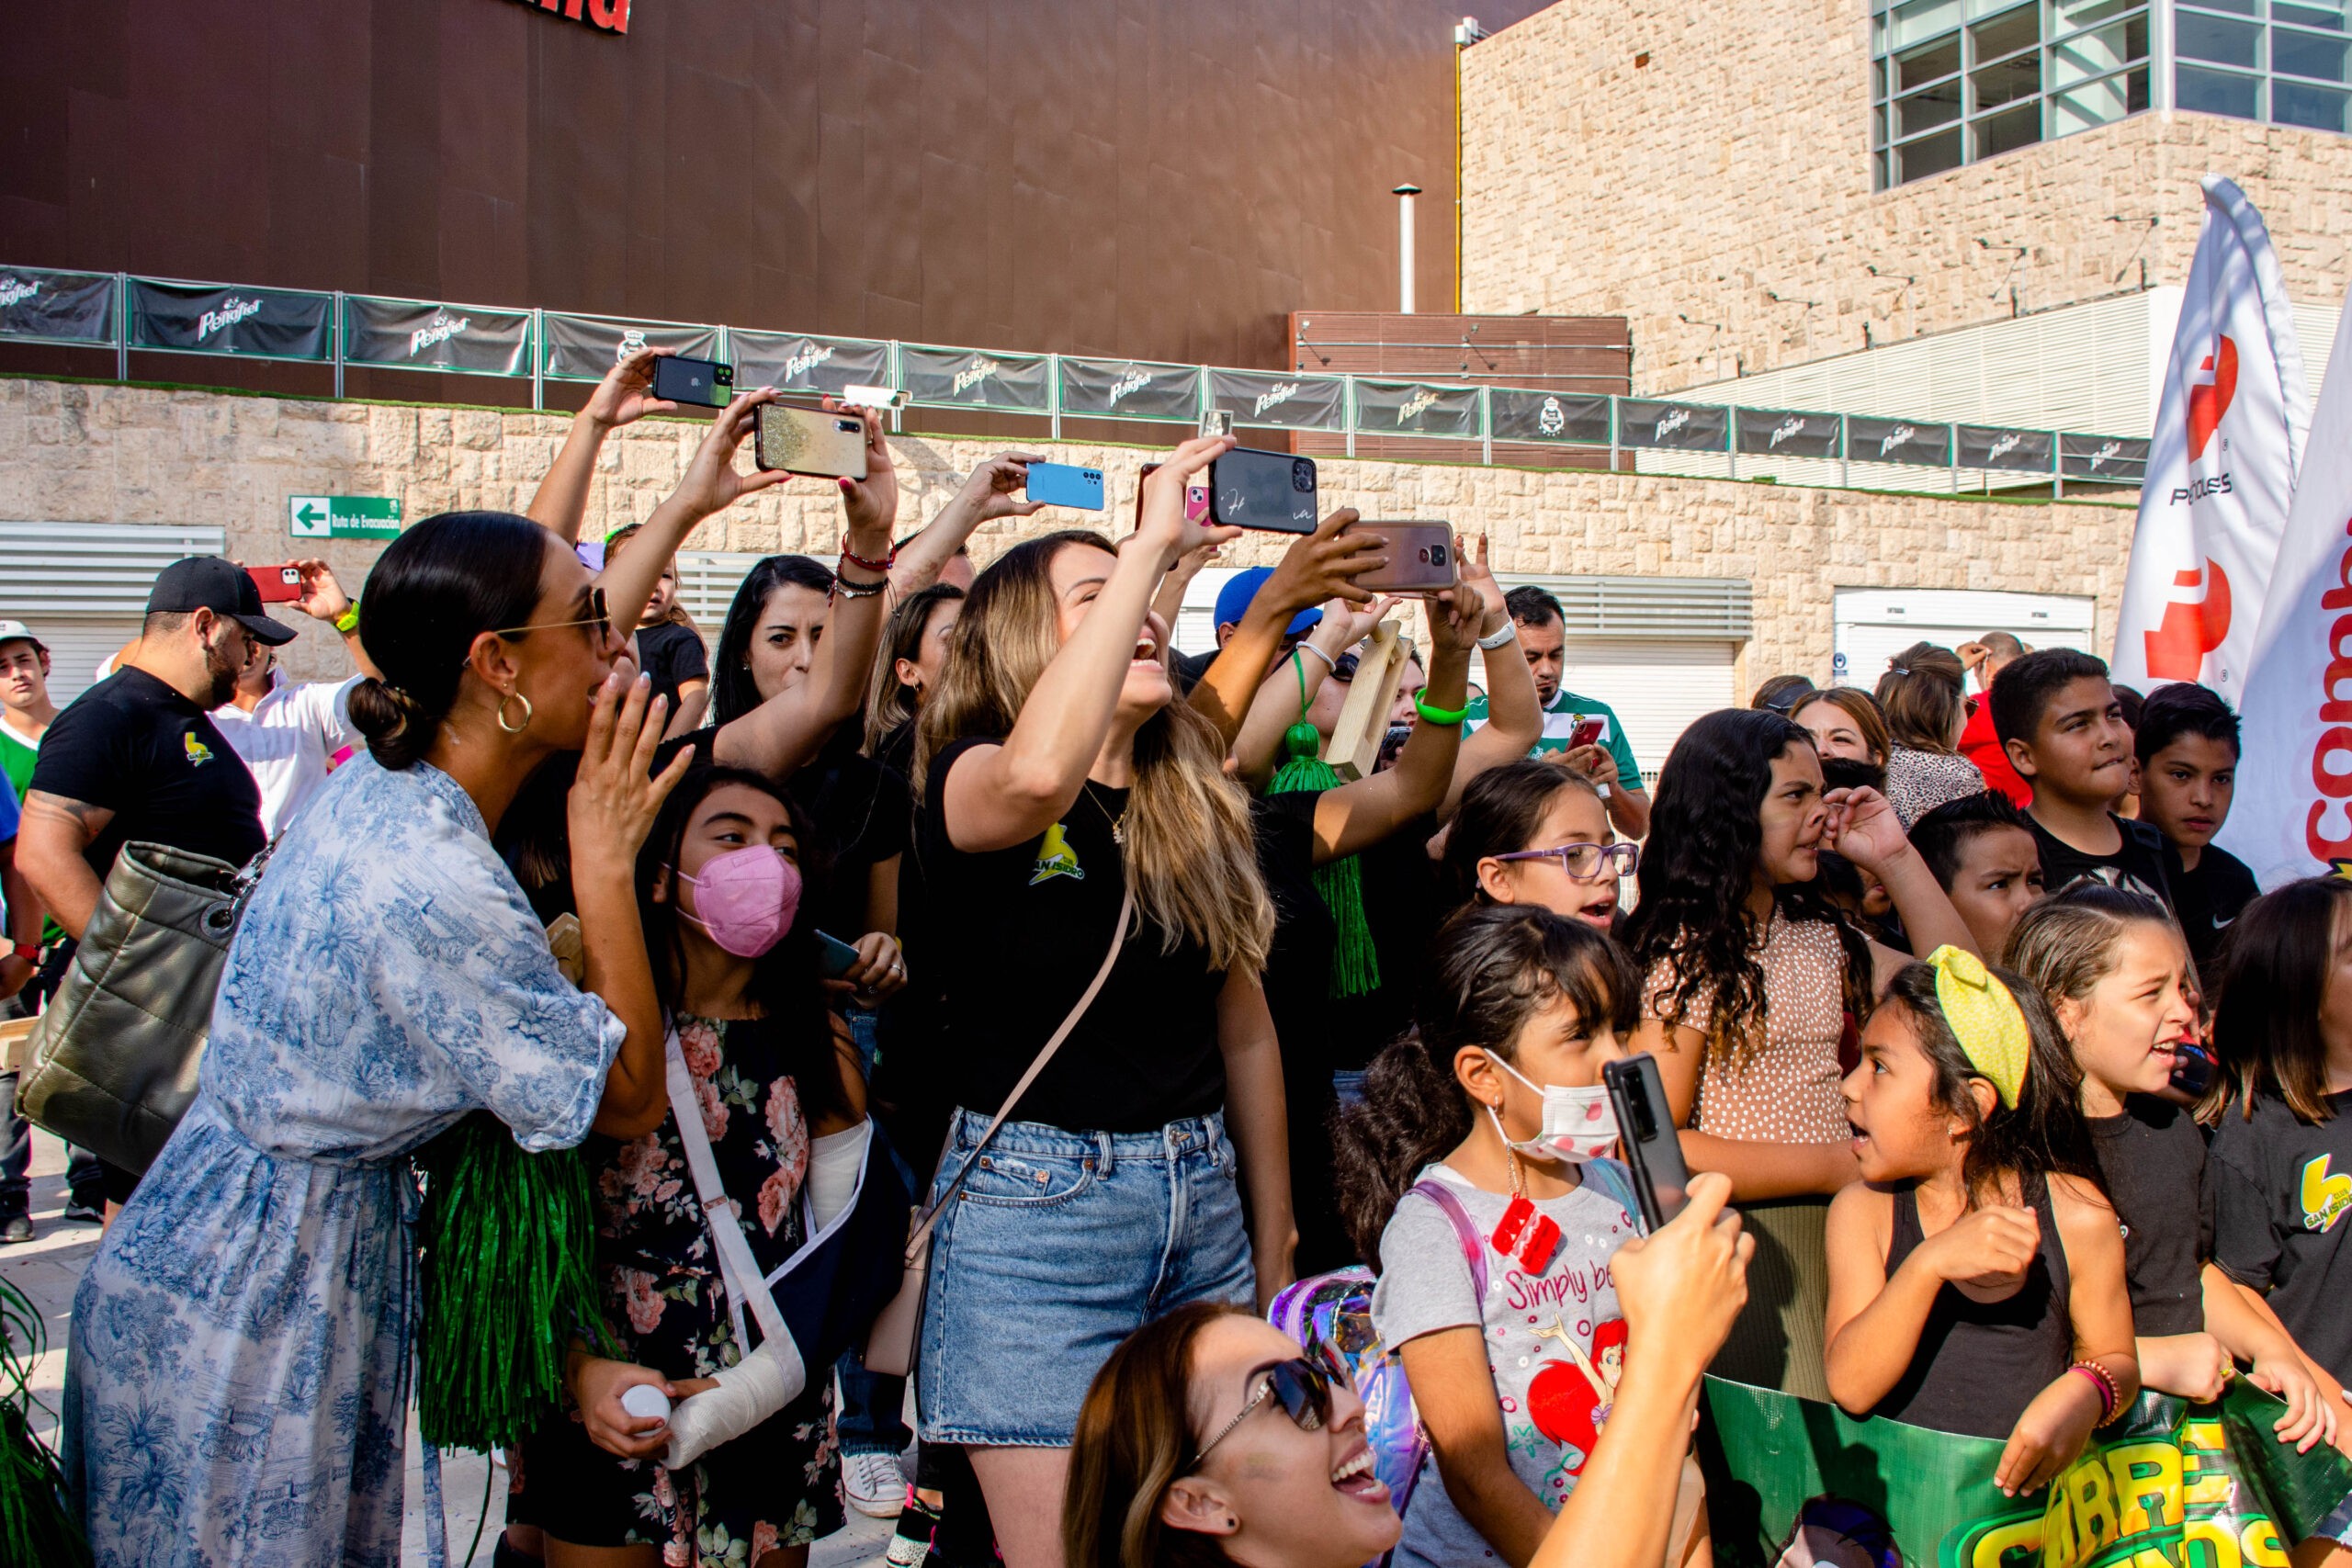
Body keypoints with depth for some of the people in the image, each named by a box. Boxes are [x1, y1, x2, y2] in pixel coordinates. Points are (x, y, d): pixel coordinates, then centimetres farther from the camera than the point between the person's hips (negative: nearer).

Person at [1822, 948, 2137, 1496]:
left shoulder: (2076, 1215, 0)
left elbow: (2116, 1359, 12)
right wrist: (1929, 1264, -25)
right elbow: (1851, 1387, -11)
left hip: (2029, 1494, 1)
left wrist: (2086, 1393, -12)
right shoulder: (1863, 1211, 0)